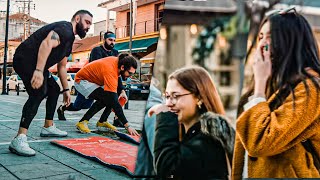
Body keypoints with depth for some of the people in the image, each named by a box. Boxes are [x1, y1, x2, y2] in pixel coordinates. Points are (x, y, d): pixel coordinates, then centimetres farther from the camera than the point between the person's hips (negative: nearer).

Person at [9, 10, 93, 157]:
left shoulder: (69, 39, 20)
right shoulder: (65, 29, -12)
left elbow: (62, 66, 27)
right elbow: (46, 44, -30)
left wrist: (66, 89, 28)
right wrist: (39, 71, -40)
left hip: (35, 64, 11)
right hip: (25, 60, -11)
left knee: (54, 90, 21)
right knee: (39, 92, -27)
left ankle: (48, 127, 32)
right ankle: (18, 140, -33)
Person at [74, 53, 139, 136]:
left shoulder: (118, 61, -14)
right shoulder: (110, 71, -37)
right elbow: (114, 102, -40)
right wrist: (127, 126, -41)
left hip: (93, 80, 9)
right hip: (81, 80, -9)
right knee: (106, 98, -26)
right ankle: (82, 122, -18)